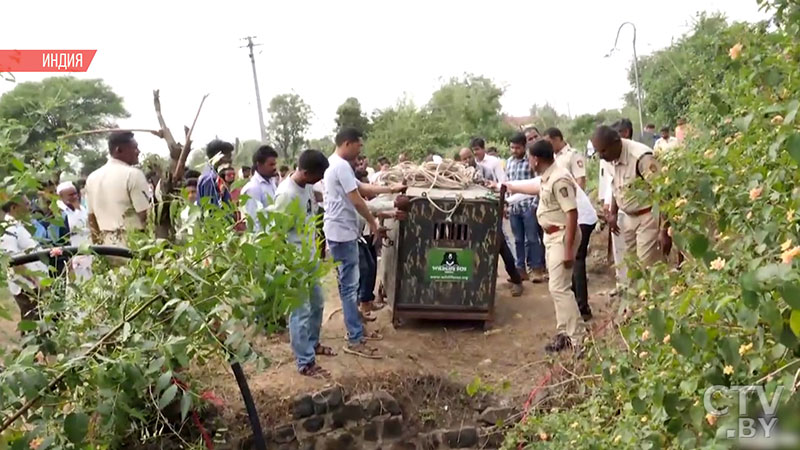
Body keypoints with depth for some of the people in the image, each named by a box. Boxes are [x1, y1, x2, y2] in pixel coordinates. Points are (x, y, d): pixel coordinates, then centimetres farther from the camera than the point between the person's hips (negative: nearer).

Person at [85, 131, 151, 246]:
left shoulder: (92, 177, 10)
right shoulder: (133, 174, -12)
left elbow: (92, 218, 15)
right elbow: (146, 215, -16)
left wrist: (98, 245, 22)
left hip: (107, 244, 7)